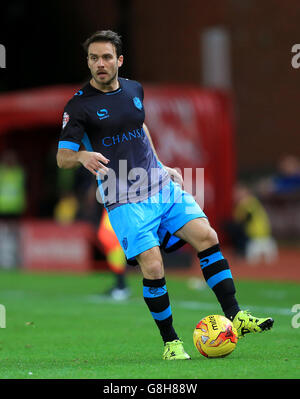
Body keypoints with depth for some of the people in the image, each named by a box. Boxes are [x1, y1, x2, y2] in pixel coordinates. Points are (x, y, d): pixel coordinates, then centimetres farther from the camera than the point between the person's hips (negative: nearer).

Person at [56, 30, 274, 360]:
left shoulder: (134, 89, 10)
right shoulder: (79, 105, -7)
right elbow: (62, 157, -9)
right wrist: (83, 156, -30)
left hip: (161, 185, 6)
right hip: (124, 200, -6)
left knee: (206, 237, -8)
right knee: (152, 267, -15)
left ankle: (235, 317, -2)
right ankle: (170, 343, 0)